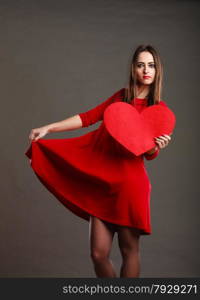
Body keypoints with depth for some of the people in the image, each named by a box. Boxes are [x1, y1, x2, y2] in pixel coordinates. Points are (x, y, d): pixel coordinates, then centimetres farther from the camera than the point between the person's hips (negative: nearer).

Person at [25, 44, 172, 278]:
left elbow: (150, 155, 0)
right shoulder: (121, 97, 11)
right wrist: (48, 128, 7)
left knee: (129, 250, 5)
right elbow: (88, 117, 12)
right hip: (102, 180, 3)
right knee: (98, 253, 2)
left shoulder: (160, 109, 0)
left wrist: (158, 146, -23)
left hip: (129, 184, -3)